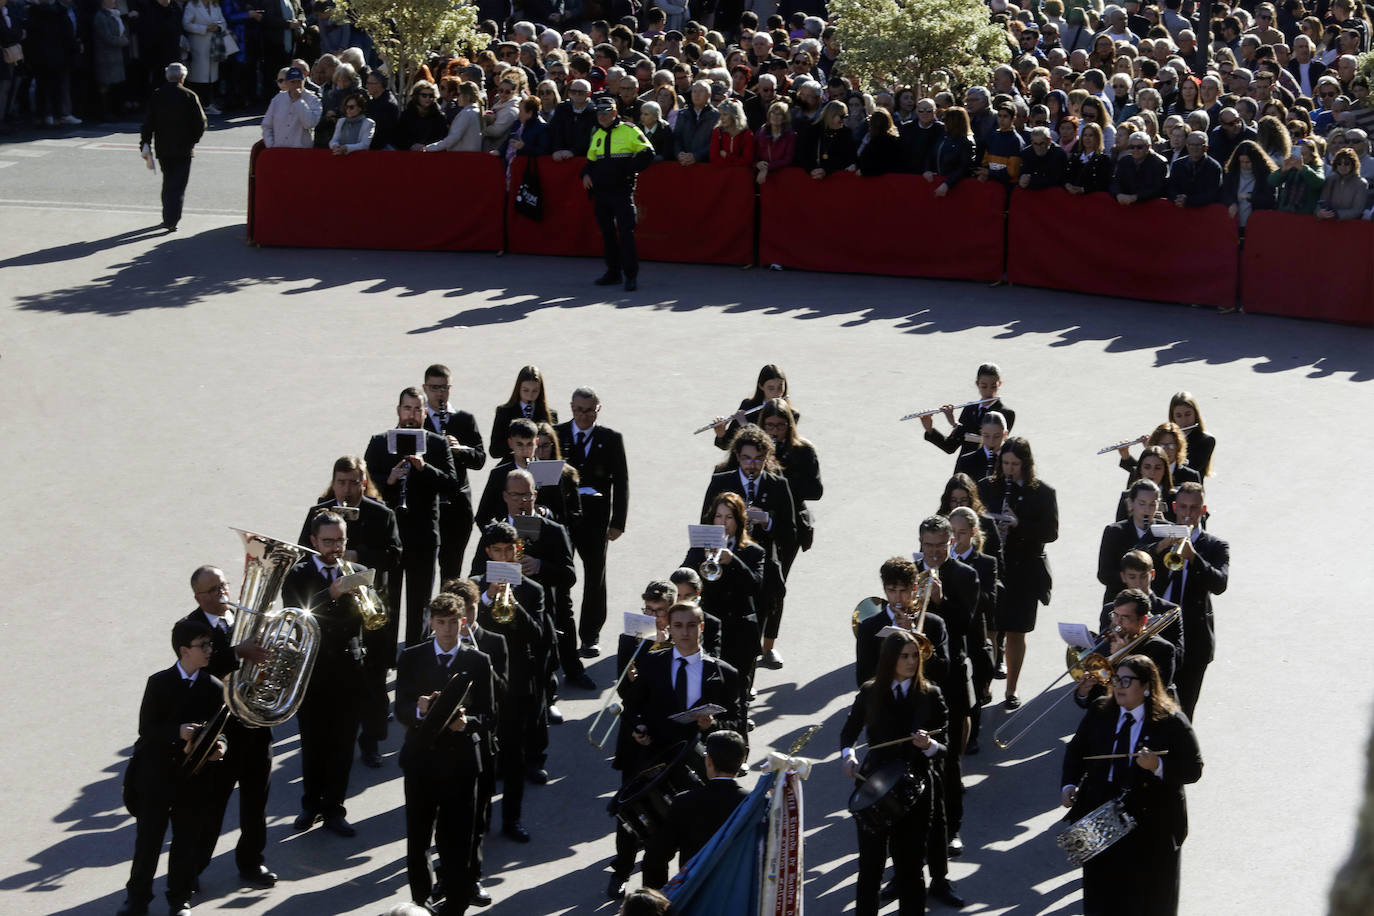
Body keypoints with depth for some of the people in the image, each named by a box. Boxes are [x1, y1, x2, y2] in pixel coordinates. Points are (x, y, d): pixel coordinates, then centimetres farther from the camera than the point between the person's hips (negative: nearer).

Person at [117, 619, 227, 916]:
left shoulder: (214, 688, 2)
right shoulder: (159, 683, -5)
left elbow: (219, 729, 2)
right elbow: (146, 729, -10)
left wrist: (220, 746, -21)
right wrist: (178, 732, -26)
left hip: (194, 777, 2)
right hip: (157, 774, -2)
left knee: (187, 840, 7)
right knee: (148, 837, 4)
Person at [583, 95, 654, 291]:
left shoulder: (628, 131, -3)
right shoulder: (596, 134, 15)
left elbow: (647, 153, -6)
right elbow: (590, 159, 26)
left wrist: (629, 169, -13)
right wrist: (586, 174, 6)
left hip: (622, 190, -6)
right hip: (600, 190, 6)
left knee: (625, 230, -11)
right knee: (606, 231, 11)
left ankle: (631, 274, -9)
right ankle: (613, 272, 20)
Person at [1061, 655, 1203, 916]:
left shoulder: (1172, 722, -10)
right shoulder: (1099, 713, 4)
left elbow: (1193, 769, -10)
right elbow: (1076, 750, 14)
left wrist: (1158, 766, -26)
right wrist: (1069, 784, -3)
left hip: (1151, 824, -4)